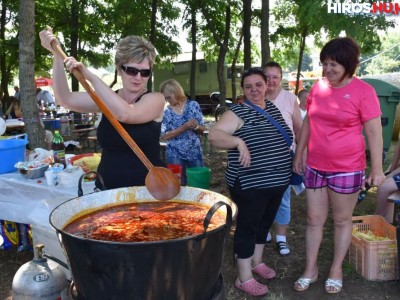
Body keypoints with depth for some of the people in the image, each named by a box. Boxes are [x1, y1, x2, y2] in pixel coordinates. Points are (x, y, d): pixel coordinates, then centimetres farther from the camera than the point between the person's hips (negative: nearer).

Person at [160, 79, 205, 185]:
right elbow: (164, 136, -11)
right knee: (179, 185, 4)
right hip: (175, 155, -1)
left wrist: (196, 126, -20)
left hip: (195, 152, 1)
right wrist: (184, 127, -21)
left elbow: (202, 129, 3)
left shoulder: (193, 105, -2)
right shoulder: (166, 111, -3)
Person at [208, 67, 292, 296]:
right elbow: (214, 135, -25)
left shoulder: (273, 108, 9)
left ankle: (257, 262, 40)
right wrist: (239, 141, -38)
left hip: (277, 181, 8)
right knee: (247, 226, 2)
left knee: (264, 223, 20)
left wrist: (292, 162, 19)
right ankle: (244, 278, 15)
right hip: (250, 184, -8)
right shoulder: (238, 112, -13)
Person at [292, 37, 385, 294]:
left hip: (347, 169, -4)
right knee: (314, 219, 11)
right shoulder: (318, 87, 3)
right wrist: (299, 153, 13)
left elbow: (374, 131, -10)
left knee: (342, 220, 11)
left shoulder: (363, 91, -10)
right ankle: (310, 269, 26)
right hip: (315, 167, 5)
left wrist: (377, 168, -12)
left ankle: (336, 270, 29)